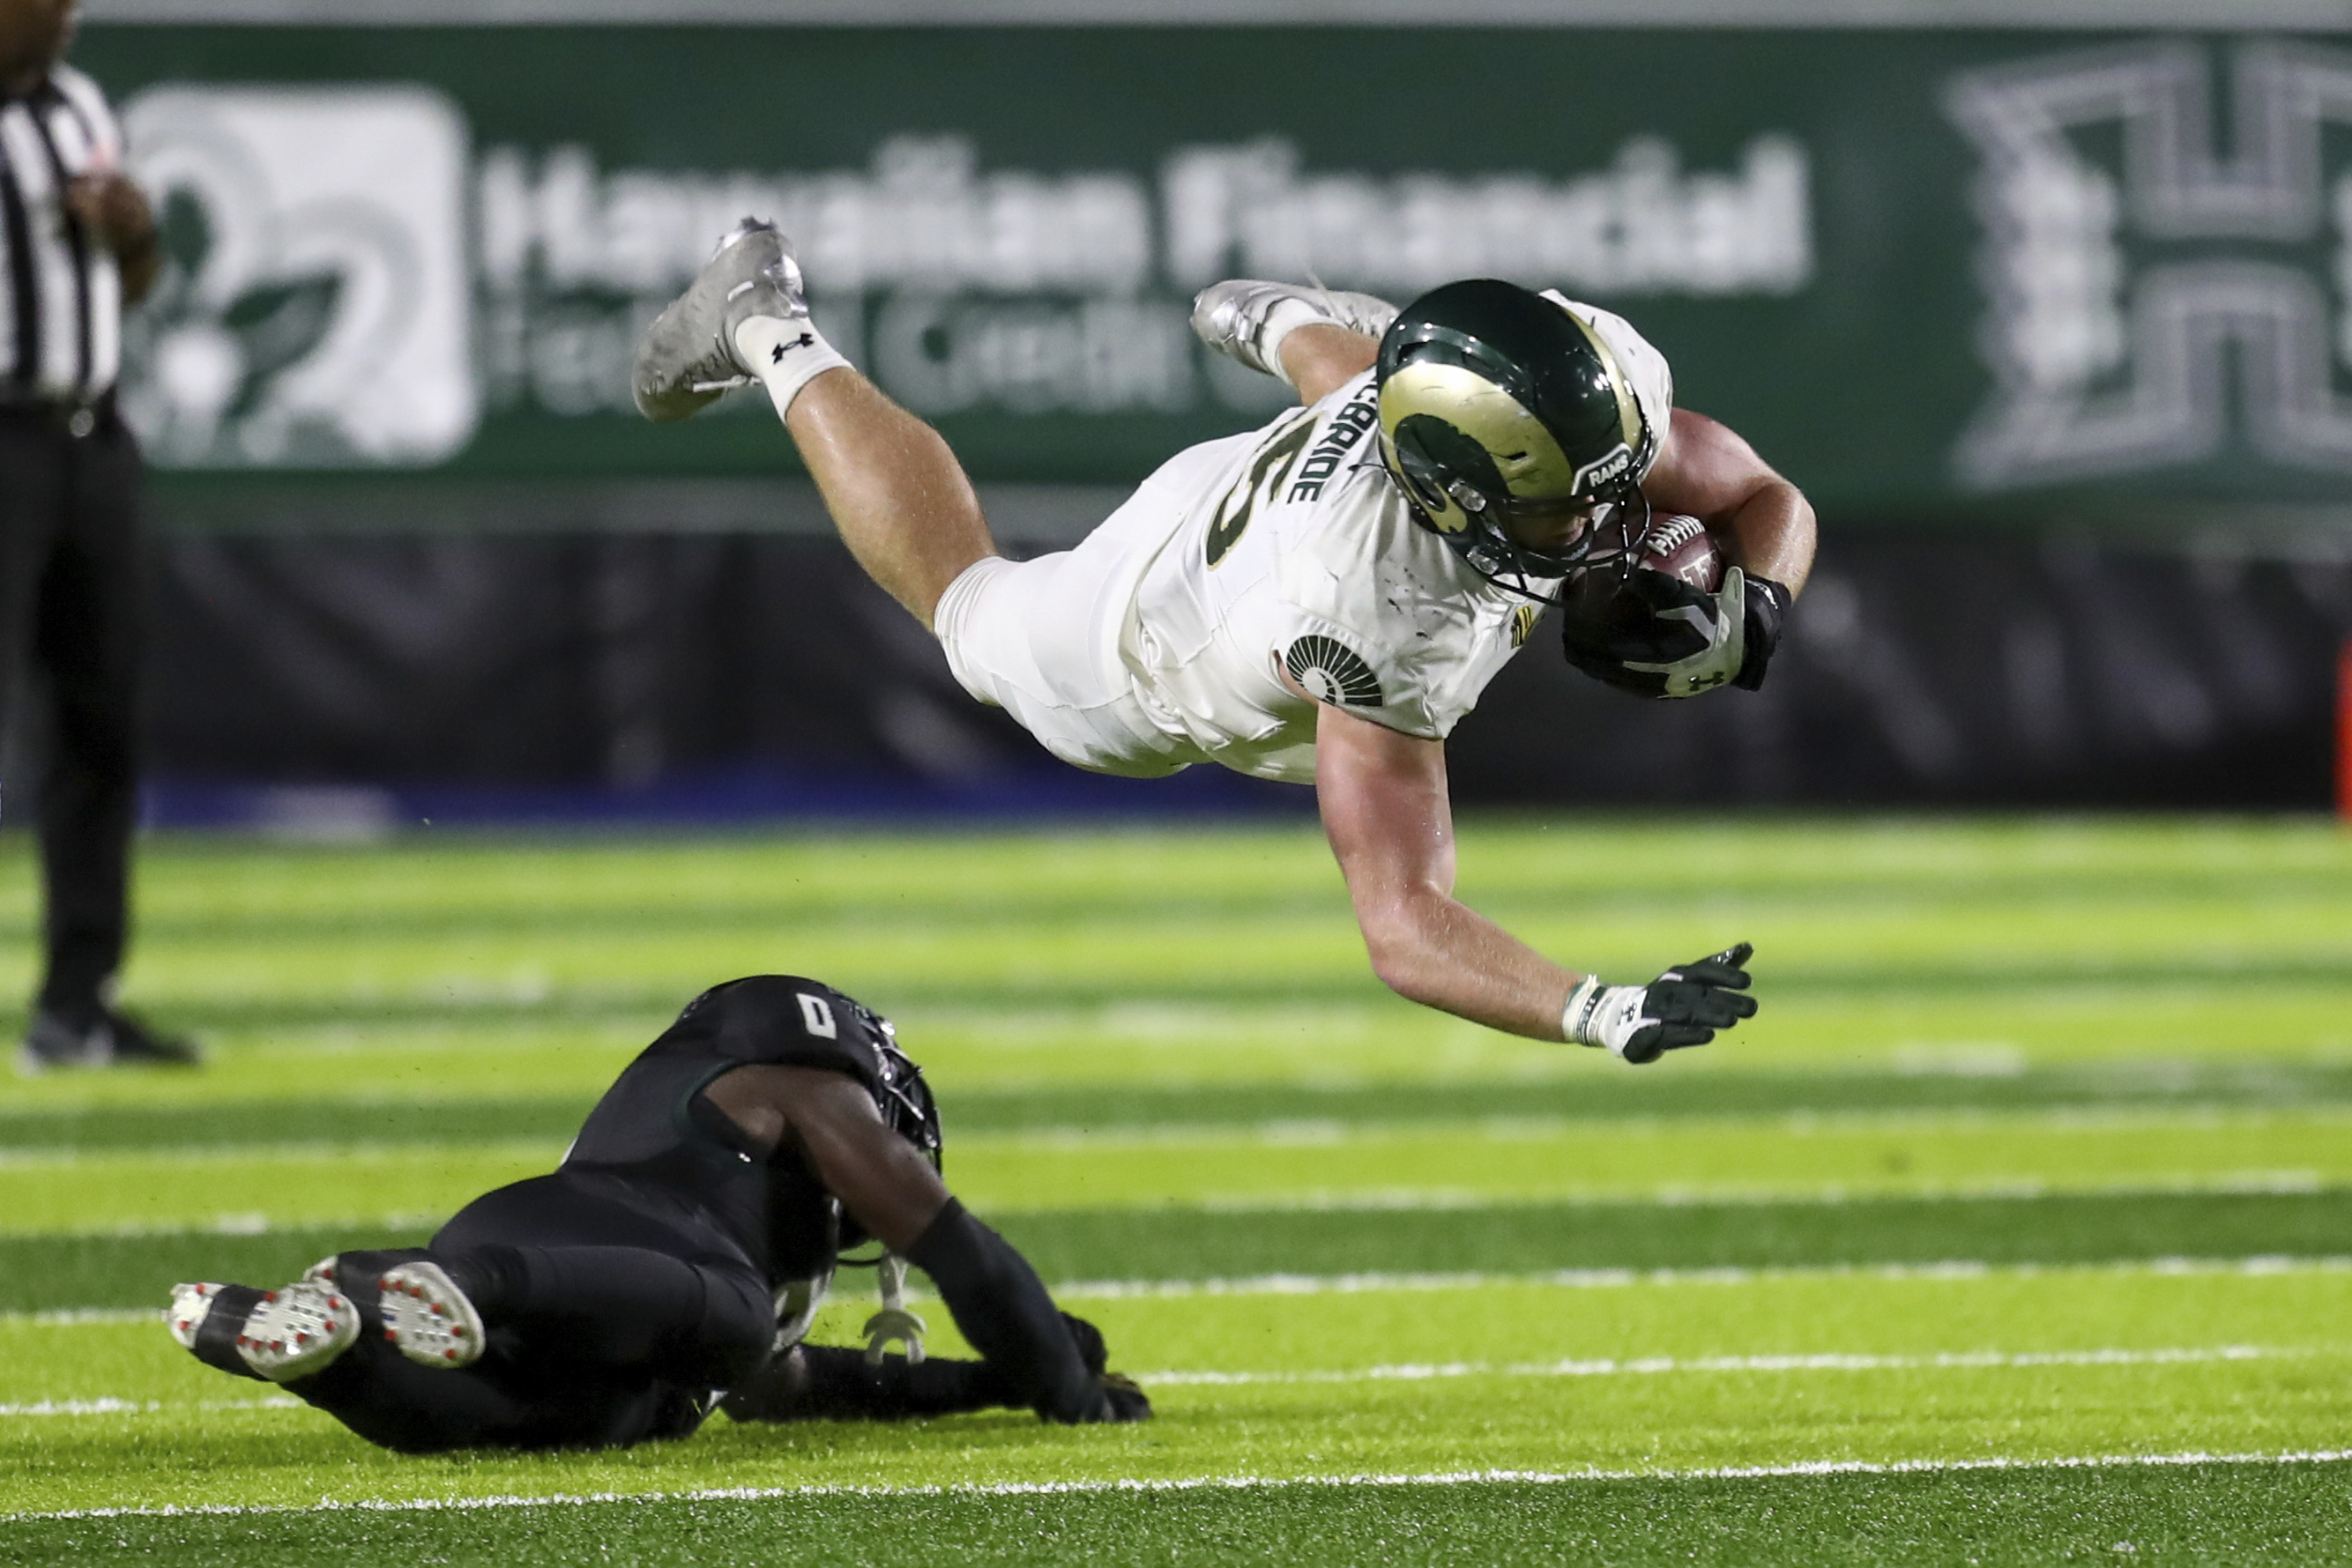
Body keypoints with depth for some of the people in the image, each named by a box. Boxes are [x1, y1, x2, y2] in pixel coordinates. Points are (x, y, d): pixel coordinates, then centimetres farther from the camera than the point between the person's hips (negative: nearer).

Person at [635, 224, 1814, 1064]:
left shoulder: (1596, 376, -39)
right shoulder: (1375, 623, -53)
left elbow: (1765, 503, -18)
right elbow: (1403, 929, -51)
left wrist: (1741, 620, -40)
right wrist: (1606, 1016, -65)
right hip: (1176, 652, -3)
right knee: (973, 603, 28)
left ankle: (1276, 324, 59)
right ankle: (770, 335, 47)